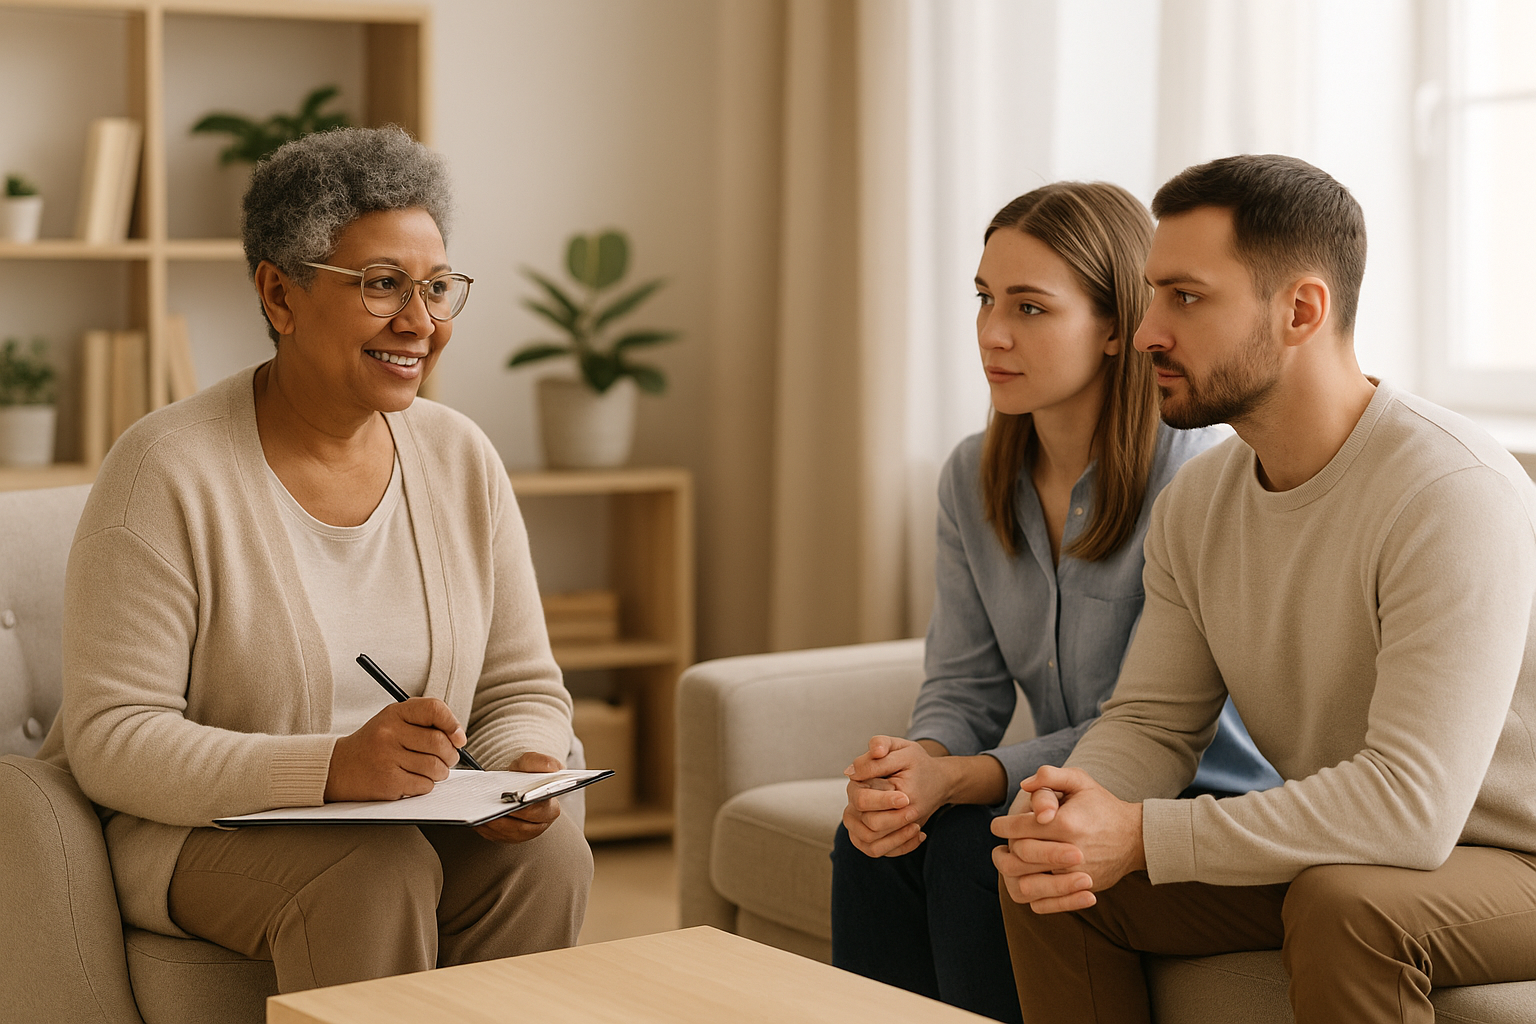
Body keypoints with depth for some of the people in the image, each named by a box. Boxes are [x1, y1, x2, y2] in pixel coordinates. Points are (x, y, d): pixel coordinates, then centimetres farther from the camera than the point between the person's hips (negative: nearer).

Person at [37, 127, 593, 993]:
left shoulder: (463, 460, 2)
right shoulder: (168, 471, -14)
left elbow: (523, 689, 8)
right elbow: (110, 740, -19)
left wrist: (527, 766, -17)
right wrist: (333, 767, -32)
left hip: (418, 820, 5)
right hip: (192, 830, -4)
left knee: (547, 852, -25)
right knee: (376, 871, -33)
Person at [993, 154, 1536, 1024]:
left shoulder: (1454, 493, -26)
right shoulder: (1197, 502, 0)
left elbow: (1410, 803, -33)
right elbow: (1152, 721, 3)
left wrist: (1143, 838, -30)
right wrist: (1069, 802, -21)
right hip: (1324, 855, 7)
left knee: (1342, 904, -36)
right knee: (1054, 874, -7)